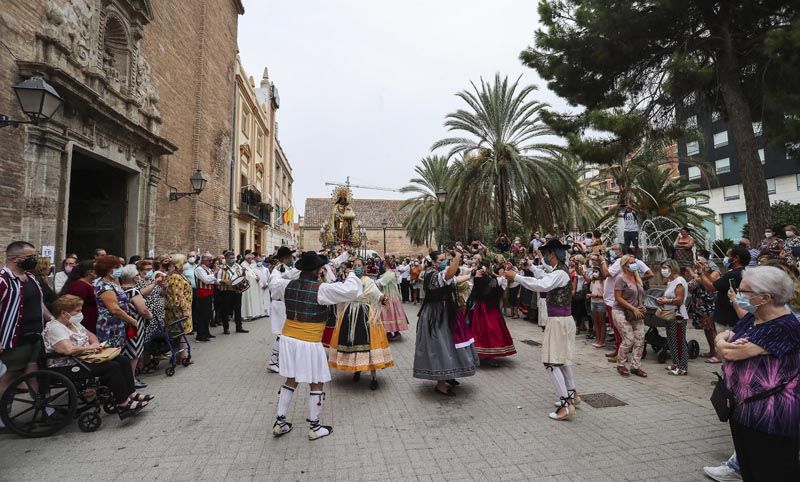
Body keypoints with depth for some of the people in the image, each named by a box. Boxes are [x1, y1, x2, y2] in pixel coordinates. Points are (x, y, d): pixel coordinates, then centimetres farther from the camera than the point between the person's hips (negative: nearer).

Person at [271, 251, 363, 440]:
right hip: (309, 343, -6)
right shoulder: (321, 289, -19)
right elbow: (350, 290, -21)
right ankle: (314, 428, 23)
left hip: (288, 339, 6)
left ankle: (280, 422, 30)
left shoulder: (288, 286, -1)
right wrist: (351, 275, 0)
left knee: (291, 381, 21)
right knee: (316, 384, 11)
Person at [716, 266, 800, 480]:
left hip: (771, 414, -8)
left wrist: (723, 340, -4)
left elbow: (731, 352, -24)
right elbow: (721, 349, 7)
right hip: (742, 406, 8)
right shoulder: (750, 318, 4)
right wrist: (724, 340, -14)